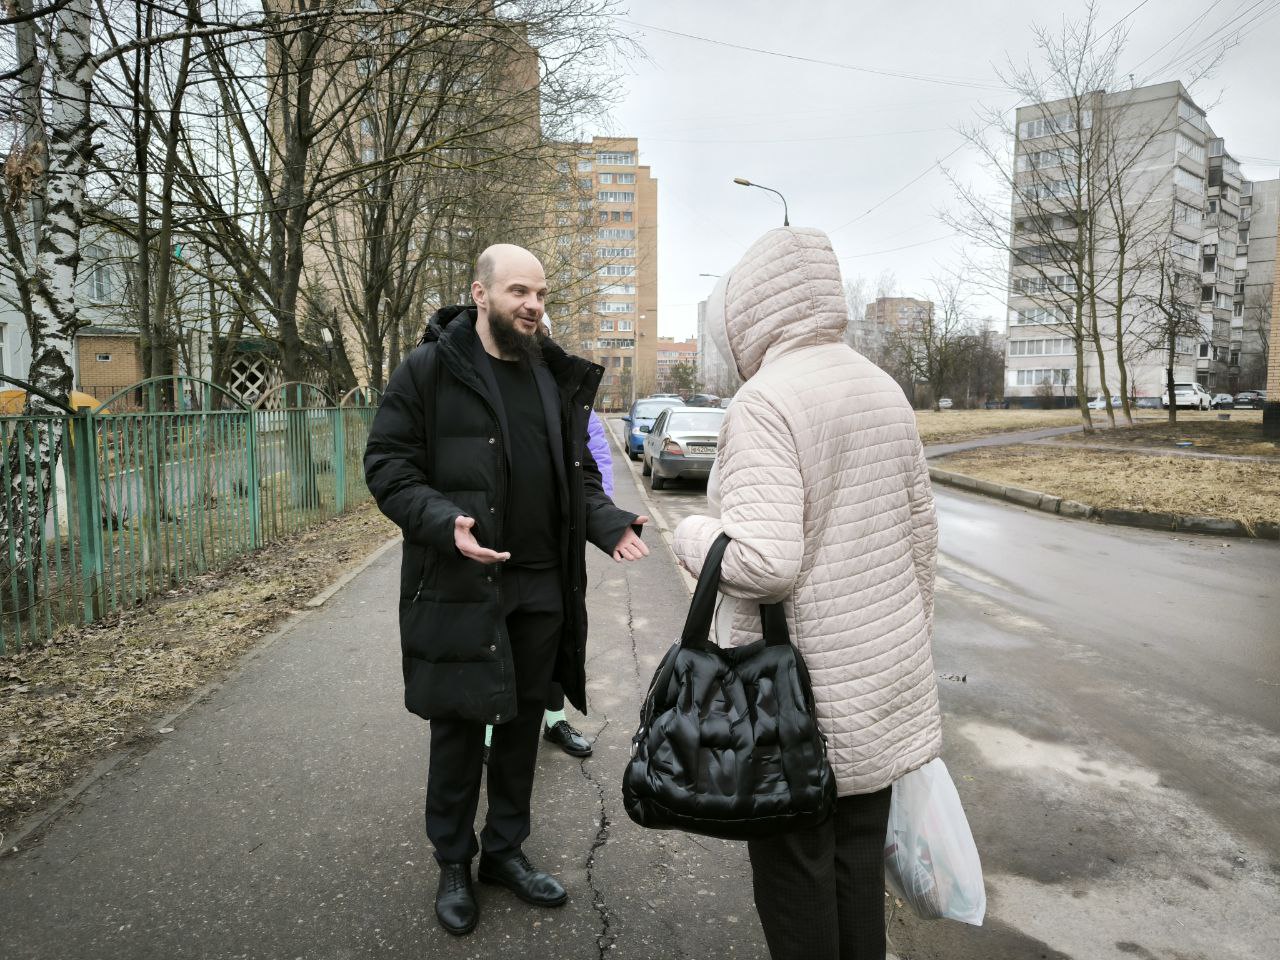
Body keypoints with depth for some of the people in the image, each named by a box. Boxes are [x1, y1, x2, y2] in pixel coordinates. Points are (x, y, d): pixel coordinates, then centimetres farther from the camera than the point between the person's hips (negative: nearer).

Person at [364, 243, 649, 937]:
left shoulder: (559, 377, 8)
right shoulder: (429, 369, -7)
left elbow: (579, 472, 15)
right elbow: (387, 466, -9)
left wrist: (608, 522, -4)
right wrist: (444, 524, -26)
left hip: (542, 587, 5)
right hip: (460, 587, -5)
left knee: (523, 721, 16)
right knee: (458, 727, 7)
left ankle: (505, 850, 36)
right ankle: (453, 864, 30)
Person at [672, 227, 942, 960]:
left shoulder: (766, 400, -19)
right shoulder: (884, 390, 4)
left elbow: (765, 561, -28)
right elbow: (921, 537, 10)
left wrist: (694, 536, -7)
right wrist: (910, 643, 20)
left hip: (799, 679, -7)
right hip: (880, 668, 7)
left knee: (795, 864, 11)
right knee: (860, 854, 20)